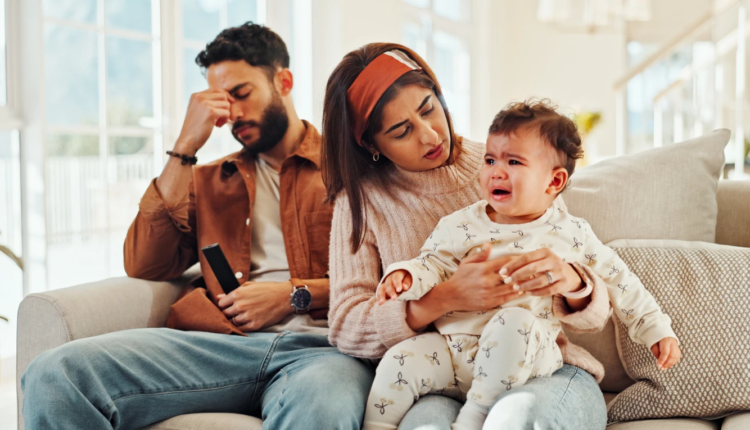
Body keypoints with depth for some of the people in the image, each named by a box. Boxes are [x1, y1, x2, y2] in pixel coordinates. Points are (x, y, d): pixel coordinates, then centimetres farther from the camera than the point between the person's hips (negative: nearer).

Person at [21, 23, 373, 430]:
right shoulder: (209, 180, 27)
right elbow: (144, 266, 11)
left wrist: (296, 294, -8)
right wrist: (185, 148, 9)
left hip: (321, 344, -4)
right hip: (223, 342, 4)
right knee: (54, 375, -21)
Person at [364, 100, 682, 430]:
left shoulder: (571, 234, 5)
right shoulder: (461, 226, 8)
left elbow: (618, 281, 12)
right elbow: (433, 265, 8)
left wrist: (657, 329, 11)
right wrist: (406, 276, -15)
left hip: (527, 353, -2)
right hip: (453, 348, 2)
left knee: (514, 322, -33)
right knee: (401, 361, -22)